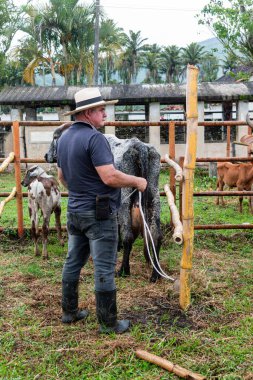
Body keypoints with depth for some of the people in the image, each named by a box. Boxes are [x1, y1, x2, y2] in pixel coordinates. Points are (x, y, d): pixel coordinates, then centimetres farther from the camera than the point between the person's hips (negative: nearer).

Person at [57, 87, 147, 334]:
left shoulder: (64, 137, 9)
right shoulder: (94, 138, -18)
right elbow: (110, 177, -25)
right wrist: (137, 181, -11)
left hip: (74, 210, 9)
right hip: (98, 213, -9)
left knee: (73, 262, 17)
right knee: (104, 269, 1)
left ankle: (69, 312, 30)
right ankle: (108, 323, 11)